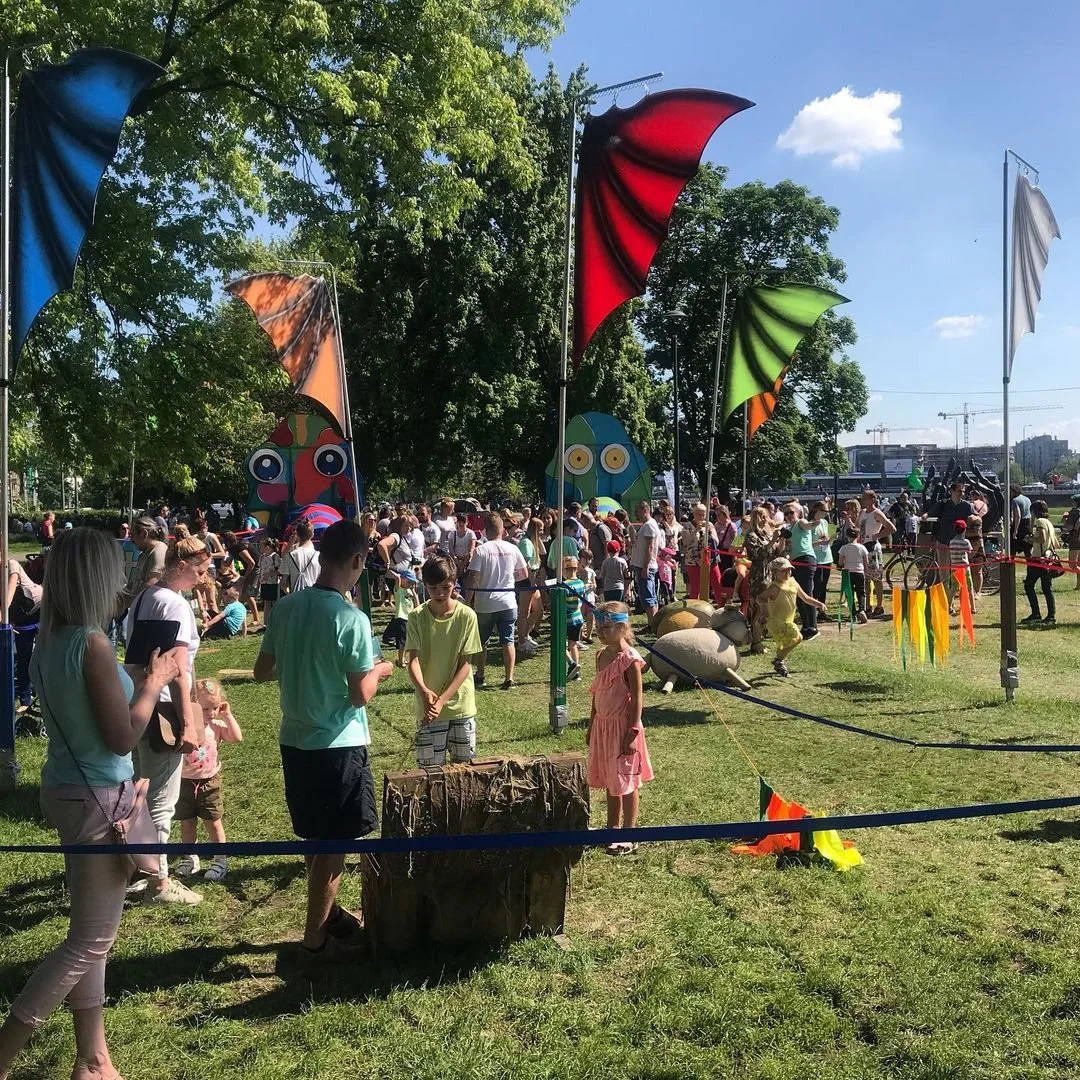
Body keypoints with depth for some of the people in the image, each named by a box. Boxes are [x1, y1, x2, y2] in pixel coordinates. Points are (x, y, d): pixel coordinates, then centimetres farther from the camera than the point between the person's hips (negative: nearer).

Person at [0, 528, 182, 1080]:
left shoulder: (52, 640, 5)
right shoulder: (93, 642, -22)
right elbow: (122, 737, -19)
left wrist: (133, 679, 12)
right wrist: (153, 682, -8)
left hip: (67, 788, 9)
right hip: (98, 798, -9)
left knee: (89, 931, 17)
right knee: (92, 938, 4)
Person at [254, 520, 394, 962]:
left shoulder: (285, 607, -1)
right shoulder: (352, 619, -20)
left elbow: (262, 672, 8)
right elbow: (361, 695, -16)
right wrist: (378, 671, 3)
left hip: (294, 740, 7)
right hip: (338, 745, -7)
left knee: (315, 838, 21)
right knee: (333, 844, 7)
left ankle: (329, 912, 38)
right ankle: (315, 939, 18)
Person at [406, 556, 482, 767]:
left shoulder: (467, 615, -7)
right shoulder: (417, 617, -6)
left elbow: (465, 664, -8)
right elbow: (413, 660, -11)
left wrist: (443, 699, -18)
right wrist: (424, 691, -31)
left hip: (461, 704, 0)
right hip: (427, 706, 0)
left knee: (464, 762, 9)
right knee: (430, 766, 2)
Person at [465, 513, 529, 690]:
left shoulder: (481, 550, -10)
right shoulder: (512, 549, 1)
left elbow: (473, 578, -13)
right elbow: (524, 574, 9)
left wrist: (469, 600, -4)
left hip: (485, 604, -2)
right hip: (508, 602, 2)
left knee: (481, 642, 15)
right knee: (508, 641, 6)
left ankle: (480, 676, 25)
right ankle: (509, 678, 1)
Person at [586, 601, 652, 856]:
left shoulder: (629, 659, -18)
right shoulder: (602, 655, 6)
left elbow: (637, 698, -17)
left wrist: (632, 732, -19)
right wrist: (591, 726, 17)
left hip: (622, 726, -8)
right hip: (603, 725, 8)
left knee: (626, 781, 2)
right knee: (609, 780, 18)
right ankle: (612, 827, 32)